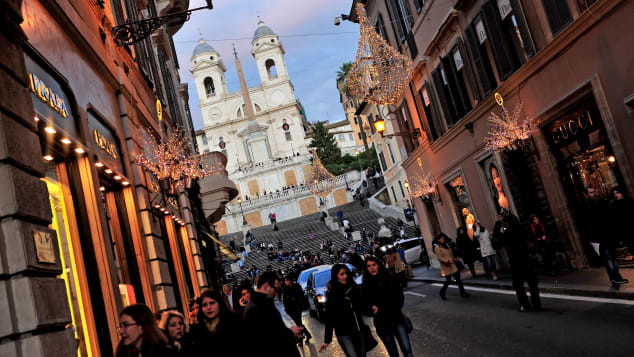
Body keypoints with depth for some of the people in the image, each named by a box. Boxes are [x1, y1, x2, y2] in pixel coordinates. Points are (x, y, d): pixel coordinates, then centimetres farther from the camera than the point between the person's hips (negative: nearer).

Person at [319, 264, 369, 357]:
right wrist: (327, 340, -9)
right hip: (344, 334, -5)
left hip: (359, 331, 5)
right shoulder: (332, 294, -6)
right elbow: (329, 318, -7)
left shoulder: (353, 288, 6)